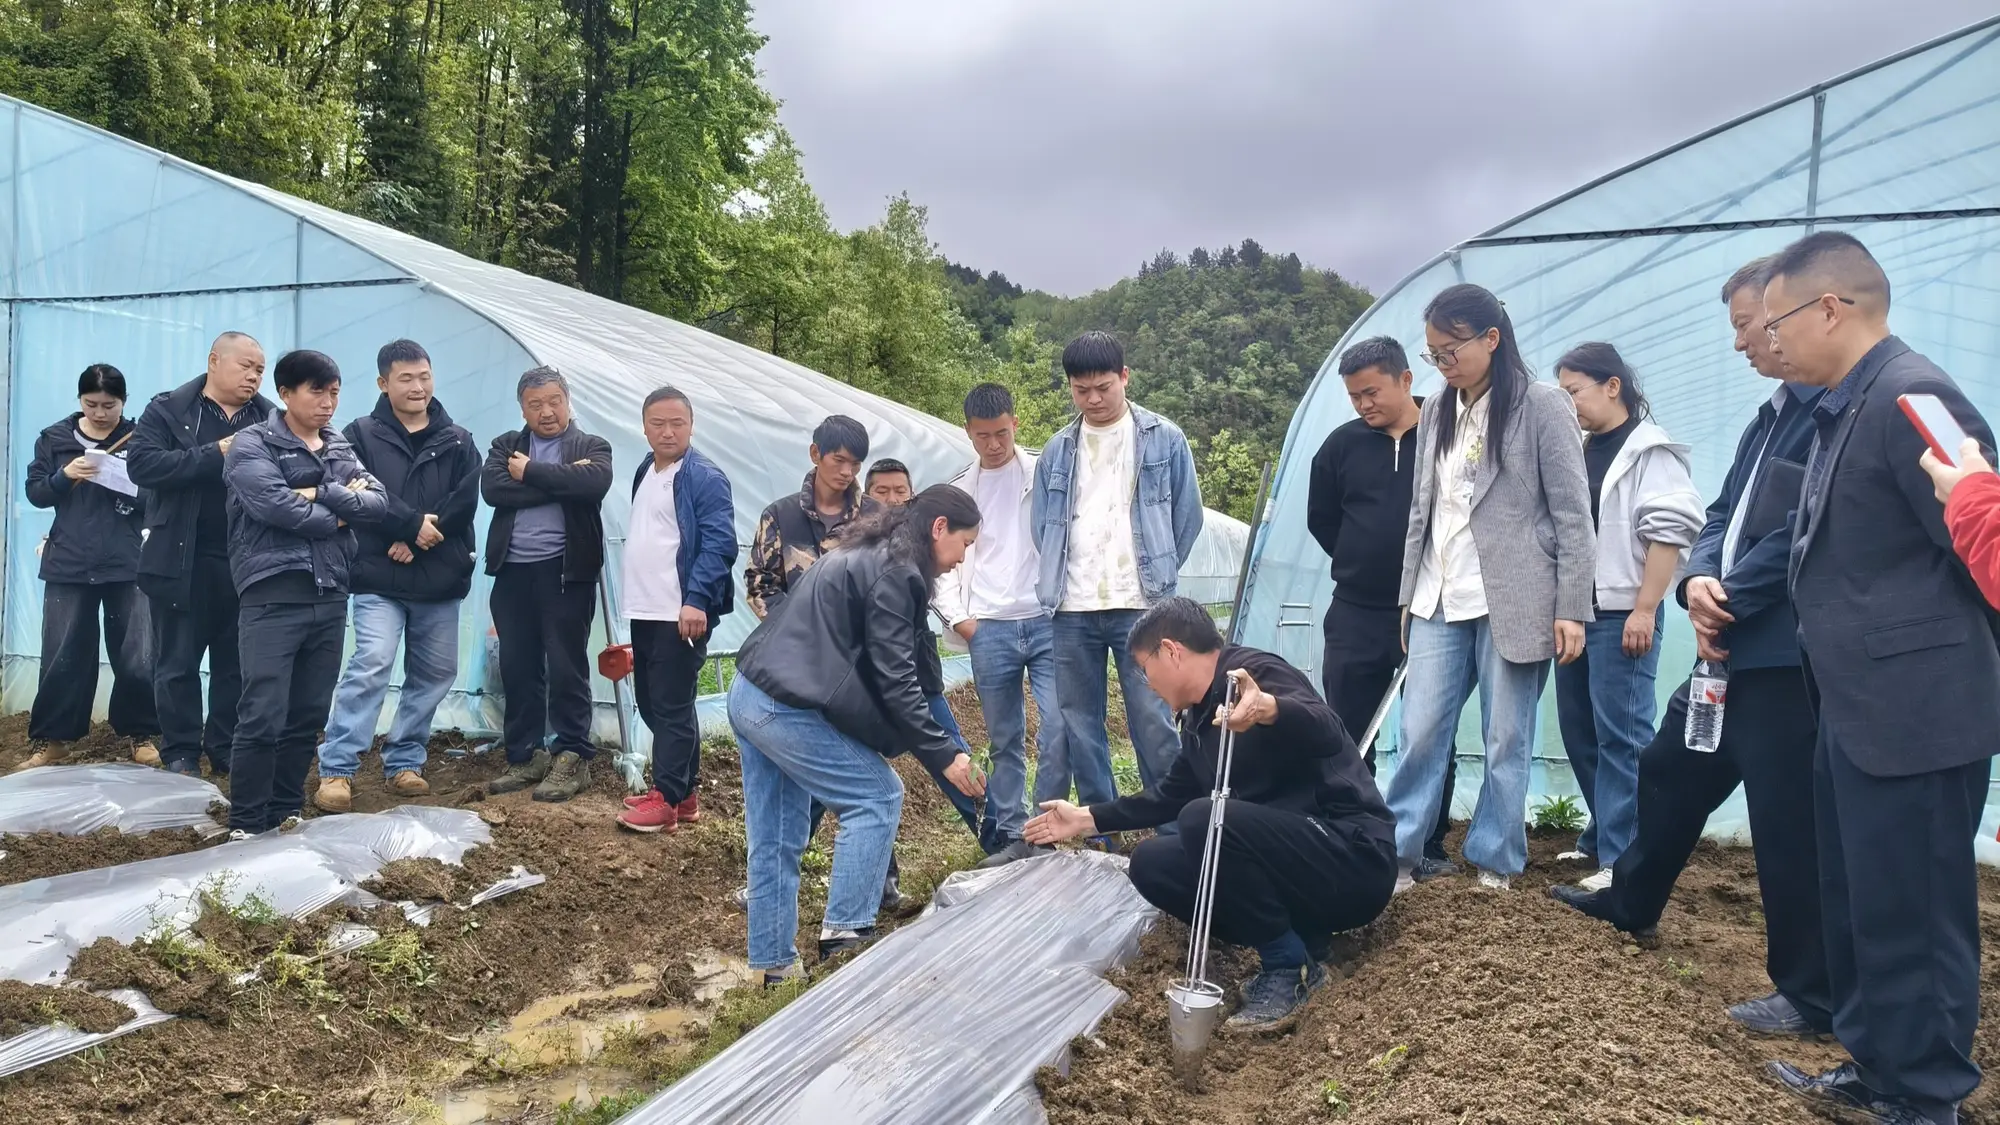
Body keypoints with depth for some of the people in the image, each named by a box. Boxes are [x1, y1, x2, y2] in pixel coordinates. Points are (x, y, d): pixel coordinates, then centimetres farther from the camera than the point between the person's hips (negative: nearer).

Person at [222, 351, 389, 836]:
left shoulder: (341, 449, 17)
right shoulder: (253, 445, -1)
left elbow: (378, 504, 3)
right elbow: (273, 505, -17)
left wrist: (320, 494, -10)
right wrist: (337, 517, -4)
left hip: (330, 598, 6)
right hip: (274, 597, -6)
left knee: (308, 718, 10)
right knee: (263, 719, -7)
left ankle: (287, 816, 21)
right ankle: (246, 826, 3)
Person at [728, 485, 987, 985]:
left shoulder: (864, 555, 20)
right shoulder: (896, 573, -11)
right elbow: (894, 679, -16)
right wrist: (944, 754, -12)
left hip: (749, 696, 10)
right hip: (786, 711, -10)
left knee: (776, 838, 14)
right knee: (878, 797, 0)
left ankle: (773, 963, 21)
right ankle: (845, 931, 1)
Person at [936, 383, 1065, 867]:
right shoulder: (957, 490, 11)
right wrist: (958, 618, 2)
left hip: (1047, 621, -2)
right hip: (989, 630, 2)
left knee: (1059, 730, -10)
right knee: (1004, 741, 9)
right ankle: (1010, 836, 18)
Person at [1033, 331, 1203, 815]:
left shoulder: (1164, 439, 0)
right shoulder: (1058, 449, 9)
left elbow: (1188, 516, 6)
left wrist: (1156, 576, 9)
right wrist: (1059, 581, 10)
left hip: (1139, 607, -3)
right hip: (1072, 612, 4)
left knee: (1153, 724, -4)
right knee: (1079, 727, 8)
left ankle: (1174, 832, 8)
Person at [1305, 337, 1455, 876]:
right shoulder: (1342, 444, 2)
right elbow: (1321, 520, 11)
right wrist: (1363, 563, 7)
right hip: (1356, 615, 2)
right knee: (1348, 739, 6)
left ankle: (1430, 848, 20)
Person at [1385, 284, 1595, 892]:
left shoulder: (1542, 405, -4)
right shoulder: (1436, 411, 11)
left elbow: (1572, 514, -5)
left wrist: (1571, 608, -9)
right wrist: (1409, 595, 14)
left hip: (1513, 602, -4)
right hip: (1440, 602, 4)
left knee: (1506, 740, 5)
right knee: (1420, 732, 1)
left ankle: (1494, 859, 17)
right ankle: (1397, 852, 9)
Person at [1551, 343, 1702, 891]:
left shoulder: (1649, 449, -7)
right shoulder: (1580, 450, 16)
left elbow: (1669, 532, -14)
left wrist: (1644, 609, -18)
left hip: (1620, 615, -8)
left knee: (1620, 737, -6)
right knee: (1579, 732, 12)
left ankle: (1621, 859, -1)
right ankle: (1602, 835, 25)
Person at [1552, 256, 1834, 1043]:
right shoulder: (1772, 415, 16)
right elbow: (1724, 515, 16)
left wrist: (1730, 599, -13)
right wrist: (1698, 581, -4)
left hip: (1790, 654, -10)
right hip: (1733, 648, 10)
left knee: (1789, 822, 1)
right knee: (1668, 771, 22)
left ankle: (1814, 996, 17)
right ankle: (1630, 902, 43)